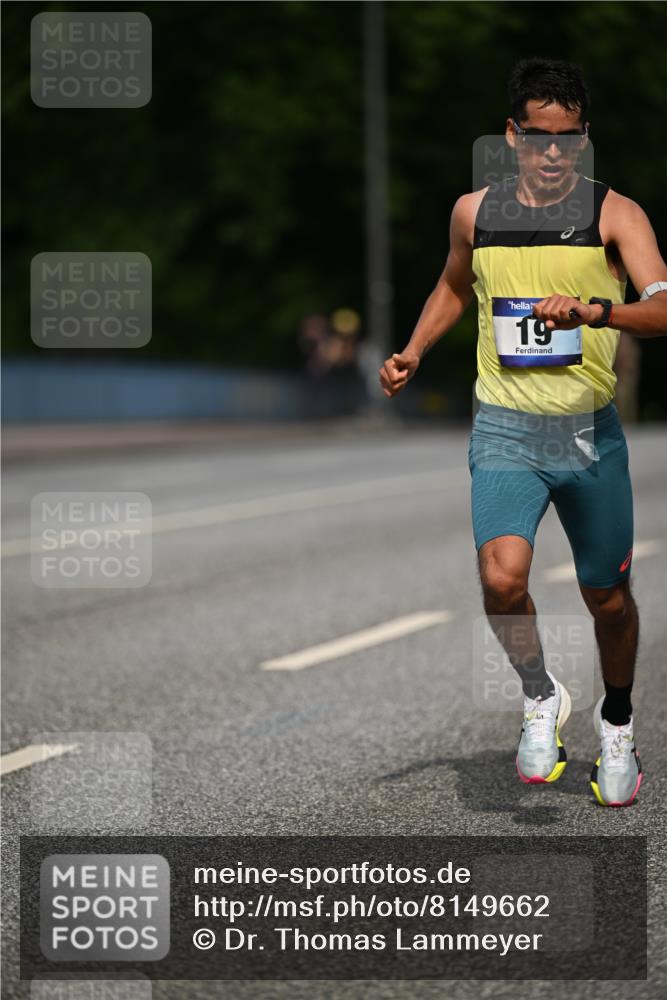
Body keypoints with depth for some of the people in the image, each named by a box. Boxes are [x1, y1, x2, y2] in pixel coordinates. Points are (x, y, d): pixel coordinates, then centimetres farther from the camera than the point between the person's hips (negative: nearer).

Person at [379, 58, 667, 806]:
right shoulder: (474, 212, 4)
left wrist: (596, 310, -37)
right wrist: (414, 352, 10)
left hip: (590, 433, -1)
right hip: (505, 431, 1)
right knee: (501, 578, -23)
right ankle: (541, 700, 5)